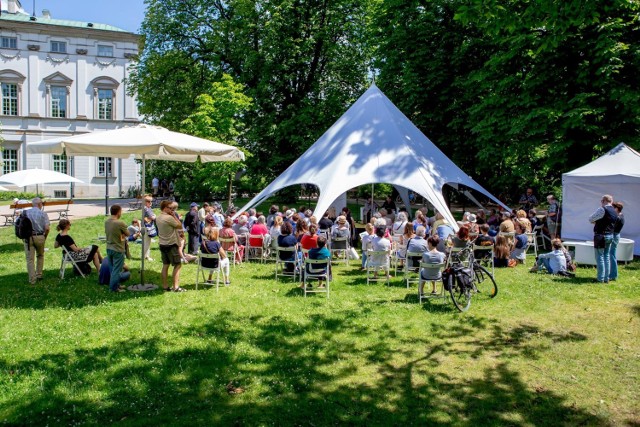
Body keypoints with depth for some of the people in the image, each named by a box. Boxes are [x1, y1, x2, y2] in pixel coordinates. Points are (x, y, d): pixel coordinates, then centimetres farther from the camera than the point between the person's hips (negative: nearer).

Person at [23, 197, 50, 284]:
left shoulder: (25, 213, 3)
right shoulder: (43, 214, -3)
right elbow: (47, 228, -11)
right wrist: (45, 237, 5)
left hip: (28, 237, 1)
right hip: (39, 237, 0)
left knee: (30, 259, 4)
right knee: (40, 256, 22)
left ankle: (32, 280, 4)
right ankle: (39, 275, 25)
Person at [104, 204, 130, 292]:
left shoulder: (106, 222, 1)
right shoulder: (120, 223, -21)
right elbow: (127, 234, -11)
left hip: (109, 248, 7)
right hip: (118, 249, -7)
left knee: (113, 268, 18)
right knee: (117, 269, 3)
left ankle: (116, 285, 30)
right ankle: (114, 288, 9)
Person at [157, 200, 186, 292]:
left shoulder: (158, 218, 8)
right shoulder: (169, 218, -20)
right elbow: (180, 226, -13)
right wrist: (174, 215, -9)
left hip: (162, 244, 9)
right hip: (171, 244, -8)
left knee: (165, 265, 13)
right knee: (178, 265, -2)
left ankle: (165, 286, 16)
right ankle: (176, 287, -4)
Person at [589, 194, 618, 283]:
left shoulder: (602, 209, -16)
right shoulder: (614, 212, 10)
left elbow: (590, 219, -10)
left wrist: (595, 221, 10)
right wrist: (597, 221, 11)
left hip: (601, 236, -8)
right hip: (610, 235, 8)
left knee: (599, 256, -1)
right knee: (607, 256, 13)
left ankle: (600, 278, 2)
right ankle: (606, 278, 16)